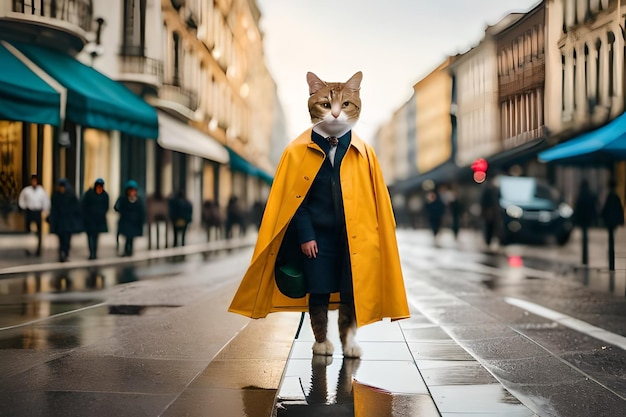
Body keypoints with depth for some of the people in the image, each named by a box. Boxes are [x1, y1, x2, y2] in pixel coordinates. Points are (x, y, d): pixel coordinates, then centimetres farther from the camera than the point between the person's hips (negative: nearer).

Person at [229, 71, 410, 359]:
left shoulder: (363, 153, 0)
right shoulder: (298, 151, -4)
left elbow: (375, 201, 3)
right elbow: (293, 199, -4)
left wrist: (373, 236, -2)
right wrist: (305, 235, -9)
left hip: (354, 237, 1)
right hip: (316, 236, -1)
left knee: (352, 290, 6)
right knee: (319, 291, 8)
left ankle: (348, 338, 26)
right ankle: (321, 340, 28)